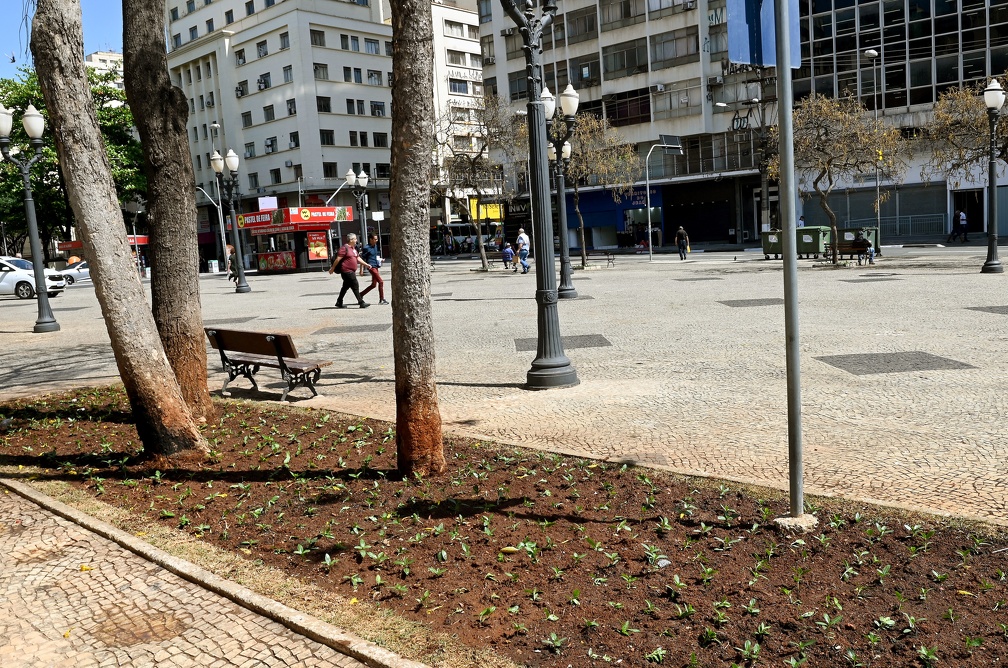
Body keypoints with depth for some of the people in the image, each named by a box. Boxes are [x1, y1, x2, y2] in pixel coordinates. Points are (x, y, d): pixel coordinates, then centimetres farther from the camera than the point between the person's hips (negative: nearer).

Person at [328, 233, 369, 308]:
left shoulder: (353, 248, 16)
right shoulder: (344, 248, -13)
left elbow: (357, 258, 24)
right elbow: (338, 259, -14)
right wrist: (332, 268, -12)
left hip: (352, 271, 10)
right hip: (347, 271, -10)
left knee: (346, 287, 15)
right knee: (355, 287, -8)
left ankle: (339, 303, 23)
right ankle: (361, 303, -6)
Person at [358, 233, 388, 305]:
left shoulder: (375, 246, 12)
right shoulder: (366, 248, -12)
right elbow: (362, 259, -9)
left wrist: (379, 259, 9)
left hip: (376, 266, 9)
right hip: (371, 266, -9)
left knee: (373, 285, 13)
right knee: (381, 282, -12)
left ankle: (361, 295, 26)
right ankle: (381, 300, -6)